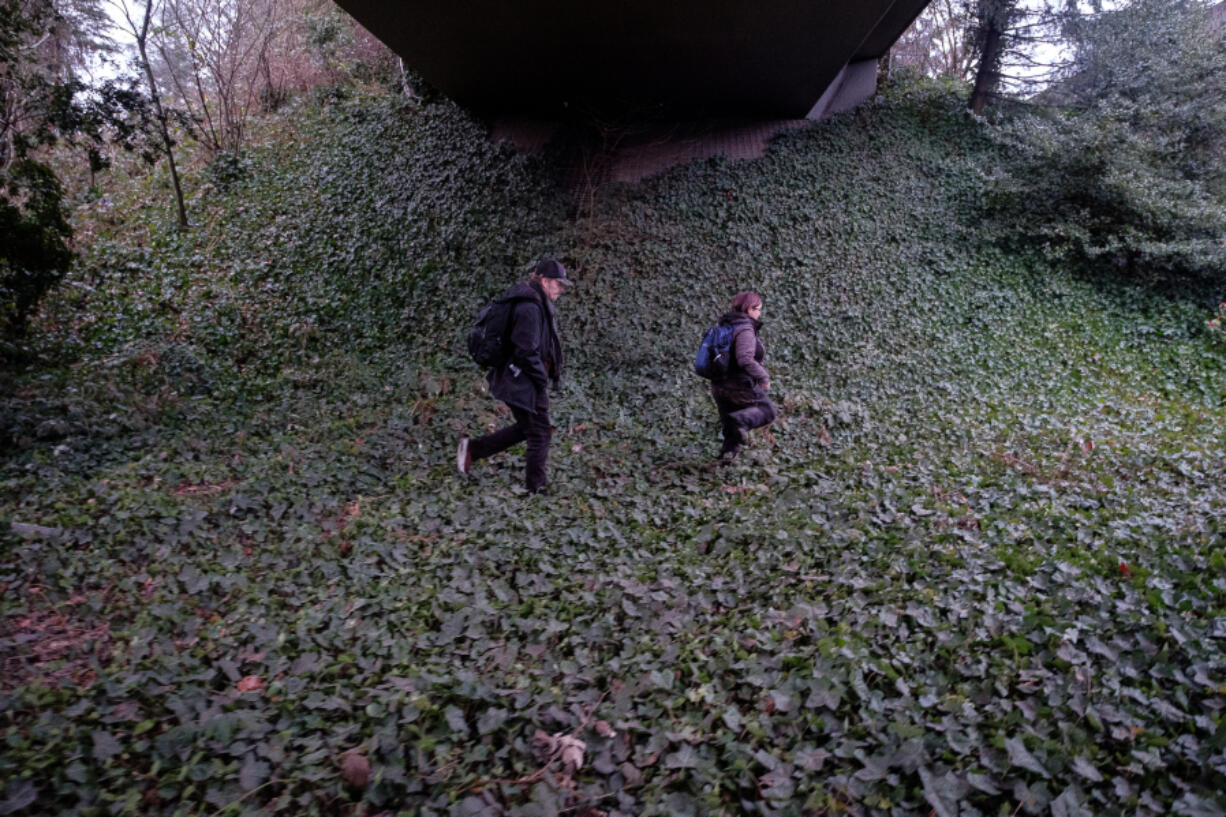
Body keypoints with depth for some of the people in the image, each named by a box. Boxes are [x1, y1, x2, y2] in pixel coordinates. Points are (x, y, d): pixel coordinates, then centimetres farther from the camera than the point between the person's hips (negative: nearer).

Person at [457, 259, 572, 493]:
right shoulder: (530, 308, -21)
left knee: (526, 428, 20)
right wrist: (542, 379, -14)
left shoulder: (536, 304, 12)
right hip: (524, 384, -10)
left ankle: (472, 448, 24)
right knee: (540, 435, 1)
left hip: (519, 381, 10)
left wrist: (542, 377, 17)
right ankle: (536, 489, 14)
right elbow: (526, 351, -25)